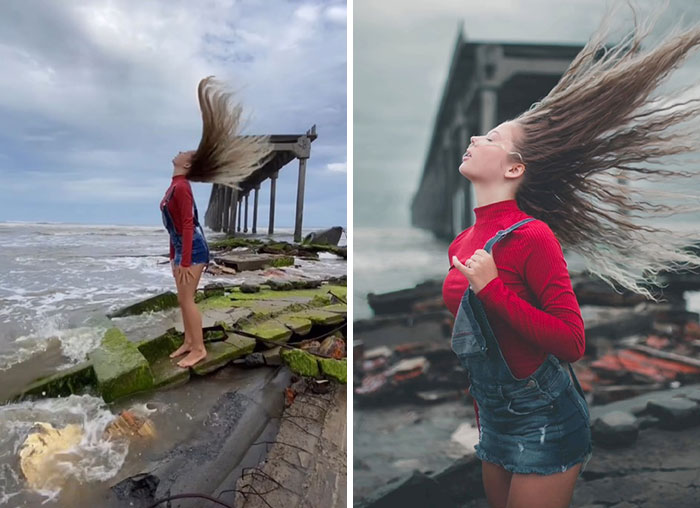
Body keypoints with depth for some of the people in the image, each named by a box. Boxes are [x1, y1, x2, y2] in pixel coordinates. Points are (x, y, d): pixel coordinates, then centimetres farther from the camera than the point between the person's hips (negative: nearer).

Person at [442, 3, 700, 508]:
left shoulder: (532, 236, -20)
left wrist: (491, 289, -26)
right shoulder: (461, 243, 2)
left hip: (543, 421, -7)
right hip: (492, 416, 7)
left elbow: (572, 343, -20)